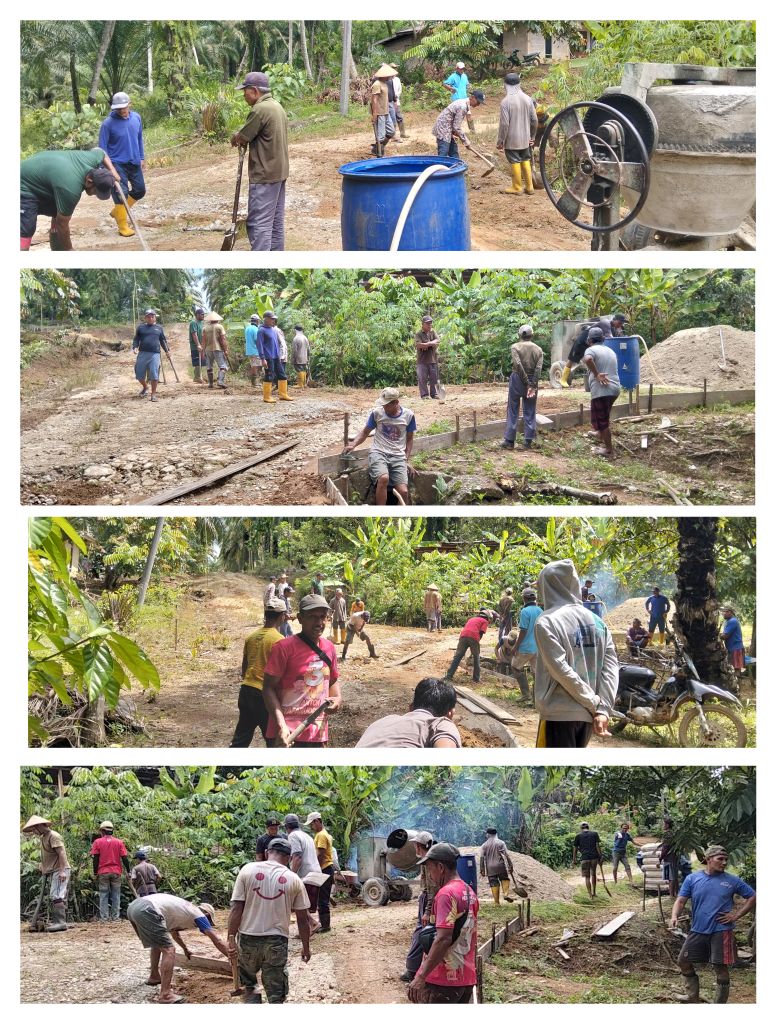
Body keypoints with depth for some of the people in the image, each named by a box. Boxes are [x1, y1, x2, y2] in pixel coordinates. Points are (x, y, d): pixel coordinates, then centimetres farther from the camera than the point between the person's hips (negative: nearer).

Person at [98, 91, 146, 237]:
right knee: (121, 192, -9)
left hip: (134, 163, 6)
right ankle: (123, 226, 2)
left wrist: (142, 158, 15)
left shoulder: (136, 117, 0)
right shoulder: (108, 124, -15)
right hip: (117, 164, -6)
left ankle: (117, 211, 31)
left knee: (140, 191, 12)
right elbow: (102, 147, -11)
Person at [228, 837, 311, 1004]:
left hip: (249, 938, 0)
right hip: (277, 940, 0)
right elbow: (302, 919, 4)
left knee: (249, 983, 23)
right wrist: (306, 947, 15)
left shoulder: (248, 870, -2)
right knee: (276, 995, 7)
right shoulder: (293, 879, 0)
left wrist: (231, 938, -5)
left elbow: (236, 908, -8)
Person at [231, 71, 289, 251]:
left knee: (259, 223, -8)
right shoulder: (277, 107, 13)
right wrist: (243, 138, 8)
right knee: (276, 221, 13)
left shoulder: (260, 110, -18)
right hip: (279, 172, 10)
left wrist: (235, 138, 10)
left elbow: (241, 138, -11)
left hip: (264, 176, -10)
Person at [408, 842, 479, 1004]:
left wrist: (421, 977, -25)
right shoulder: (470, 893, 13)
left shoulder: (446, 894, -16)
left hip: (442, 980, -9)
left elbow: (443, 939, -25)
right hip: (466, 978, 9)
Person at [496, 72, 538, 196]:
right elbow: (534, 120, 3)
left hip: (512, 139, -5)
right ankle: (529, 187, 22)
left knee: (515, 162, 6)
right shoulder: (527, 99, -3)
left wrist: (500, 141, -8)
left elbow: (504, 124, -18)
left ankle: (517, 188, 15)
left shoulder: (505, 102, -18)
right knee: (526, 160, 17)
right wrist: (532, 136, 17)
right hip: (525, 138, 5)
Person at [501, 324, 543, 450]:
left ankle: (509, 440, 2)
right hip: (533, 380, 2)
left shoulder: (515, 347, -5)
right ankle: (528, 440, 8)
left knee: (513, 411, 3)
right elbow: (538, 369, -9)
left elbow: (518, 365, -18)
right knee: (530, 412, 9)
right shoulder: (538, 349, 3)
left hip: (517, 379, -2)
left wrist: (527, 382, -14)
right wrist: (532, 386, -14)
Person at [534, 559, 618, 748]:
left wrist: (594, 703, -11)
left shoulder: (546, 622, -10)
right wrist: (603, 709, -7)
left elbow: (561, 671, -18)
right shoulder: (597, 622, 9)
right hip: (587, 716, 6)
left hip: (559, 713, -6)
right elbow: (611, 667, 0)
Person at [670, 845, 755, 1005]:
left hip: (721, 931, -3)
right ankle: (694, 999, 22)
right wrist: (675, 917, -20)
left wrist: (736, 915, -5)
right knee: (683, 962, 6)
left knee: (721, 968, -2)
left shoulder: (732, 881, -2)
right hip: (698, 931, 3)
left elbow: (753, 897, 4)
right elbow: (681, 900, -1)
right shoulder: (692, 879, 1)